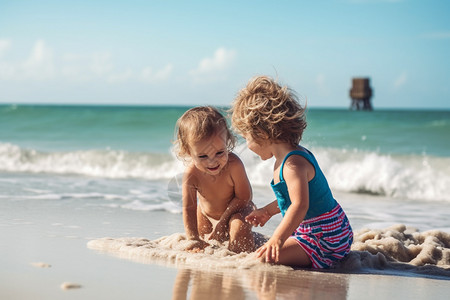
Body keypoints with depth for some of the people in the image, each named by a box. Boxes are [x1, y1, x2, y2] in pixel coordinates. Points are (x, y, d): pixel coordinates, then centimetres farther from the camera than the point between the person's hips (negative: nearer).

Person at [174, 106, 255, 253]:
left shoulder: (234, 165, -38)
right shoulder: (191, 174, -32)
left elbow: (243, 198, -26)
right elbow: (188, 208, -28)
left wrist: (222, 221, -27)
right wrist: (194, 239, -35)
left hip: (236, 209, -3)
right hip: (207, 213, 3)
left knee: (239, 227, -30)